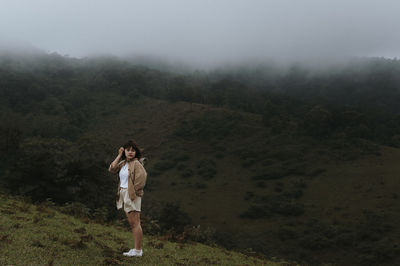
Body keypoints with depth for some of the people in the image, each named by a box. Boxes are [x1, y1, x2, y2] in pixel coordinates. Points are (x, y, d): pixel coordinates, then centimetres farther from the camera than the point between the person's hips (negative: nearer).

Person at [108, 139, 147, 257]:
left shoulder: (136, 163, -12)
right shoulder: (123, 163, 14)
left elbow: (142, 176, -23)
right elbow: (112, 169, 3)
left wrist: (135, 191, -16)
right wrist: (119, 155, 4)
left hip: (132, 195, -9)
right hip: (124, 194, 9)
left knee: (135, 223, -7)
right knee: (131, 223, 11)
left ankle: (138, 250, -4)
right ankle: (136, 249, 17)